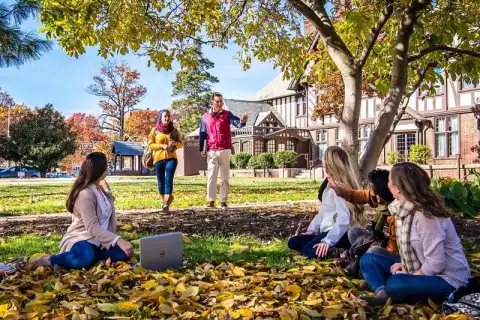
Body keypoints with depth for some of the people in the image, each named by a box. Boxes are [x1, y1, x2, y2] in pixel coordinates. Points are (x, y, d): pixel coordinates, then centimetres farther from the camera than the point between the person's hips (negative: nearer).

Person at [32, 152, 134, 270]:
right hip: (80, 240, -7)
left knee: (124, 252, -18)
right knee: (86, 258, -41)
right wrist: (118, 240, -34)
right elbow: (93, 228, -27)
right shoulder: (85, 194, -19)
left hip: (97, 241, 8)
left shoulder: (99, 189, 10)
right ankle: (48, 260, -16)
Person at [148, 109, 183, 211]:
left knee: (169, 180, -14)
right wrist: (162, 146, -13)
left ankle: (166, 204, -19)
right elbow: (150, 144, 1)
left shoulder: (174, 130, 6)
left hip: (171, 158, -1)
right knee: (161, 181, 8)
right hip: (158, 159, 1)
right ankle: (164, 201, 27)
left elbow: (181, 143, 12)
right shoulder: (155, 130, 3)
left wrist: (175, 143, -11)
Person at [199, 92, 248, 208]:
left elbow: (237, 123, -14)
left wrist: (243, 121, -37)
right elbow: (203, 134, 12)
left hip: (225, 150, 0)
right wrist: (201, 149, 5)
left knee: (225, 177, 4)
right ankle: (211, 201, -2)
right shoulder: (206, 117, 7)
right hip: (212, 151, 0)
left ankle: (223, 201, 9)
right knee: (212, 176, -4)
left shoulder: (227, 114, 4)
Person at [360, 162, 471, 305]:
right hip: (421, 270, 9)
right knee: (368, 259, 0)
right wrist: (404, 264, -4)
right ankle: (382, 293, -21)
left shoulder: (425, 215, -25)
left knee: (395, 284, -35)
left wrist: (410, 277, -13)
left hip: (446, 279, -9)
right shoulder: (405, 209, 0)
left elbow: (436, 265, -25)